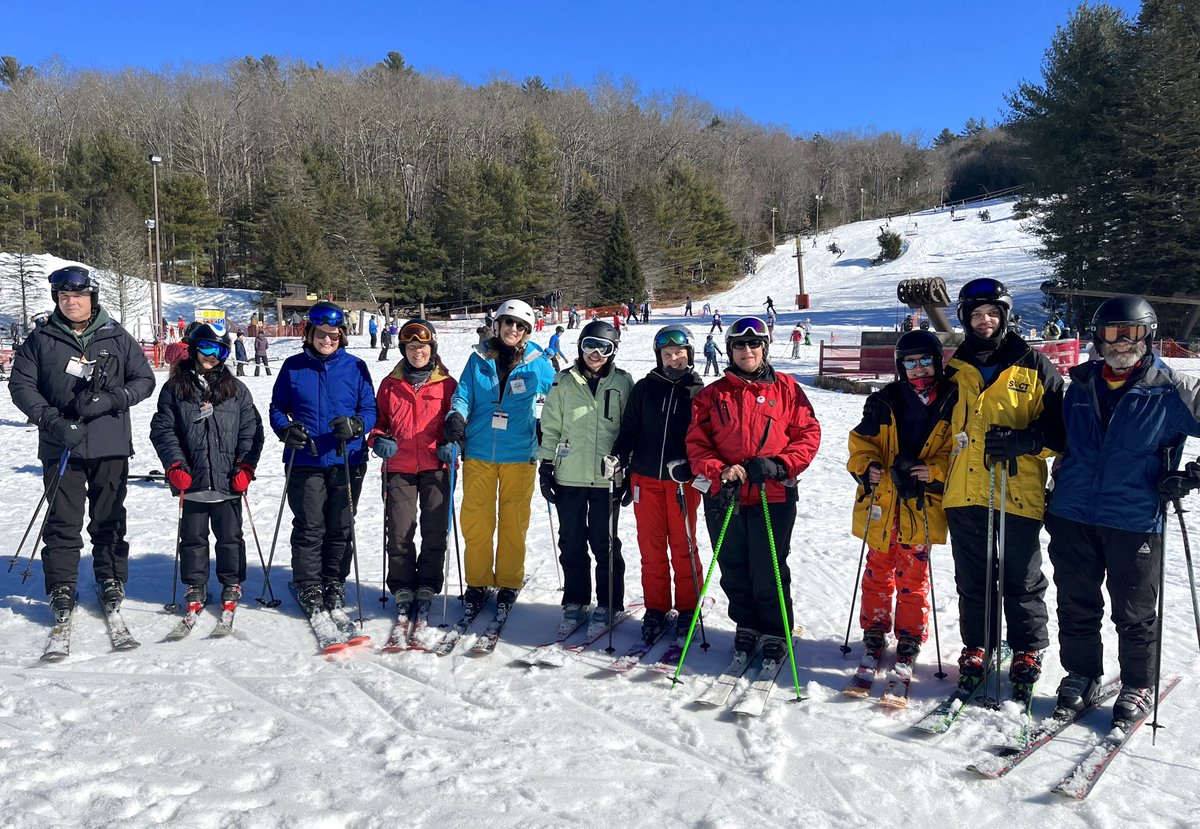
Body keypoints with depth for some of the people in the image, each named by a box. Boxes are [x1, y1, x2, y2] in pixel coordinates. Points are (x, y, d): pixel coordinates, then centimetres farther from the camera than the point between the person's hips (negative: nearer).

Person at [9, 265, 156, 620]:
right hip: (61, 446, 0)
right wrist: (53, 421, -13)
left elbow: (144, 380, 5)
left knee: (109, 518, 10)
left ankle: (111, 578, 25)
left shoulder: (117, 337, 3)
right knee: (62, 521, 3)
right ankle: (61, 587, 15)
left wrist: (110, 399, -14)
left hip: (111, 445, 0)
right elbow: (21, 385, 2)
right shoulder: (41, 340, 3)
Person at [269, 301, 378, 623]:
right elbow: (277, 408, 10)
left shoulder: (355, 367, 4)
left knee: (340, 529, 8)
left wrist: (355, 425, -17)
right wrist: (286, 430, -10)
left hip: (347, 462, 1)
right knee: (309, 529, 3)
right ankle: (309, 590, 18)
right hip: (305, 463, 0)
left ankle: (335, 587, 22)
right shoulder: (293, 367, 5)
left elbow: (370, 410, 4)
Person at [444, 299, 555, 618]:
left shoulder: (536, 363, 3)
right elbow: (463, 394, 7)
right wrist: (456, 415, -14)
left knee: (514, 523, 5)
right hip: (478, 452, 1)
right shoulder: (479, 358, 6)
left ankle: (508, 584, 19)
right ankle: (477, 583, 18)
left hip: (519, 455, -1)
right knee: (475, 520, 4)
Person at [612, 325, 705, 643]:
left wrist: (691, 466, -15)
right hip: (646, 478, 2)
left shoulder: (699, 390, 3)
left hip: (682, 479, -2)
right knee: (651, 546, 6)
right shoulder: (645, 388, 7)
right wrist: (618, 457, -8)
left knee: (683, 546, 4)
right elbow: (629, 428, 8)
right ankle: (656, 608, 17)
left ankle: (687, 608, 18)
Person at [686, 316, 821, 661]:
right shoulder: (713, 394, 6)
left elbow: (808, 434, 2)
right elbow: (696, 443, 3)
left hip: (774, 496, -2)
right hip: (724, 498, 2)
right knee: (734, 571, 12)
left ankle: (776, 633, 23)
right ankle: (746, 626, 31)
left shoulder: (786, 388, 3)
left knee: (769, 571, 3)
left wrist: (779, 465, -12)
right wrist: (719, 472, -14)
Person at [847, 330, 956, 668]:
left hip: (922, 506, -1)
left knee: (913, 575, 5)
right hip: (881, 501, 2)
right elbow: (861, 439, 6)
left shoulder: (952, 402, 0)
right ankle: (874, 630, 27)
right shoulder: (884, 401, 3)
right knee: (878, 570, 12)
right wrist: (866, 465, -13)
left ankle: (909, 637, 20)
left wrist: (935, 470, -17)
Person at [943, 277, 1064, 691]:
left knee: (1022, 578, 7)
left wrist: (1022, 441, -17)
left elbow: (1059, 426, 0)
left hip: (1019, 491, -3)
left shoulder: (1034, 365, 1)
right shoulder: (955, 370, 11)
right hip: (965, 491, 3)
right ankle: (977, 647, 24)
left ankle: (1028, 651, 24)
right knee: (973, 578, 10)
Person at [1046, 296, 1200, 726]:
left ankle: (1138, 685, 26)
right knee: (1076, 605, 13)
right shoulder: (1080, 386, 8)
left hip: (1135, 521, -3)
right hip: (1073, 517, 4)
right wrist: (1055, 497, 20)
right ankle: (1081, 673, 30)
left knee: (1134, 613, 8)